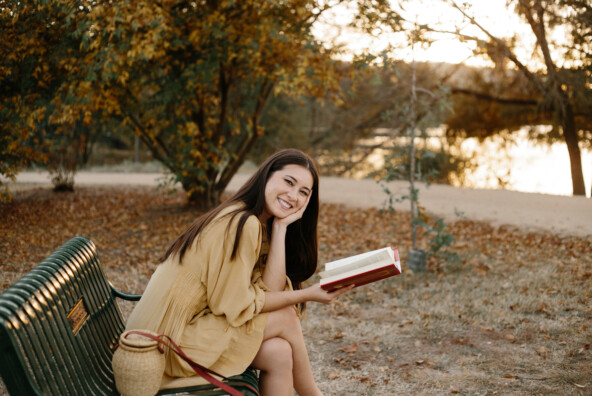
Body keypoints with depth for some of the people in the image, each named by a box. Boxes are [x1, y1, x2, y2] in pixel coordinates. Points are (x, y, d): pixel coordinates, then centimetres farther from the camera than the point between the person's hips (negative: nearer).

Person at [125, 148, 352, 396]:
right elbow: (235, 306, -18)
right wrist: (307, 295, -12)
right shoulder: (242, 224, -19)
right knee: (286, 318, -8)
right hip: (170, 341, -8)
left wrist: (280, 228, -7)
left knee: (278, 352, -8)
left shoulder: (259, 226, 9)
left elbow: (271, 291, -4)